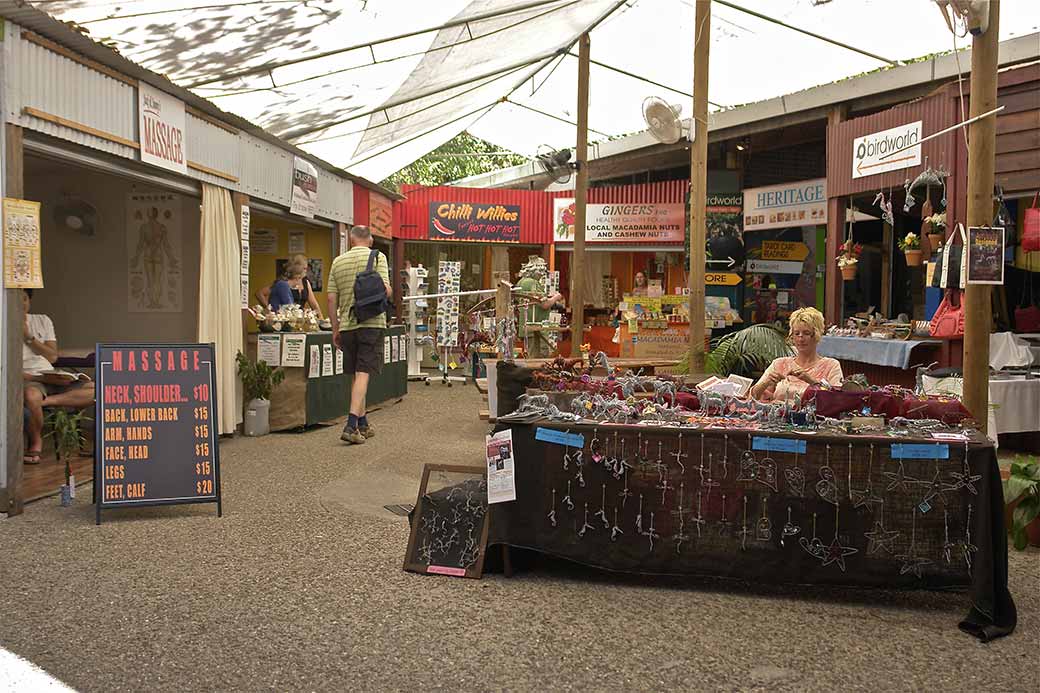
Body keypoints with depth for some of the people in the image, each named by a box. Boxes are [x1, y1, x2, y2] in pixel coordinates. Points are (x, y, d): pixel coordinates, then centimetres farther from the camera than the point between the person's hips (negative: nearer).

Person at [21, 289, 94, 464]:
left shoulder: (43, 320, 16)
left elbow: (53, 356, 9)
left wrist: (28, 336, -2)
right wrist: (31, 377, -19)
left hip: (51, 378, 4)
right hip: (27, 380, -4)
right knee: (31, 396, -43)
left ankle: (46, 401, -30)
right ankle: (35, 442, -18)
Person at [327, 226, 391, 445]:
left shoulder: (338, 262, 9)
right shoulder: (378, 257, -2)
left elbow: (331, 298, 7)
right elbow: (386, 291, -12)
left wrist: (335, 329, 14)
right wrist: (389, 295, 13)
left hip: (347, 325, 4)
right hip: (372, 323, -4)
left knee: (357, 375, 14)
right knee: (363, 374, -6)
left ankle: (363, 424, 22)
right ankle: (351, 425, -16)